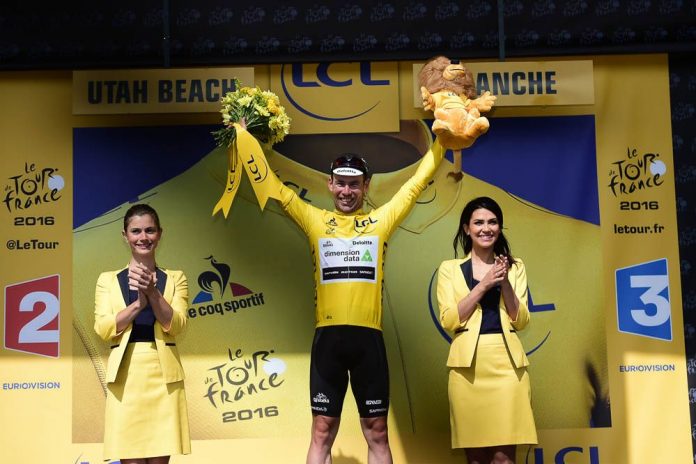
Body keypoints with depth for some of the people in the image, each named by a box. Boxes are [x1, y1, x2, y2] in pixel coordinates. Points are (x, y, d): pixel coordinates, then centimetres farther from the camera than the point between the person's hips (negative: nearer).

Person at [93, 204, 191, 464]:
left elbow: (176, 325, -2)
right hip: (125, 375, 0)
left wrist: (152, 292, -16)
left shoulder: (175, 278, 11)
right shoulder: (108, 280, 11)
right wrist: (138, 303, -15)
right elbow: (103, 329, -2)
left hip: (164, 374, 0)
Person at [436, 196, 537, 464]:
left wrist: (505, 283, -8)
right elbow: (449, 321, -4)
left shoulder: (515, 267, 13)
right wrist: (484, 285, -9)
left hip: (507, 362, 1)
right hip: (468, 364, -1)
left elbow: (521, 321, 6)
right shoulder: (450, 268, 8)